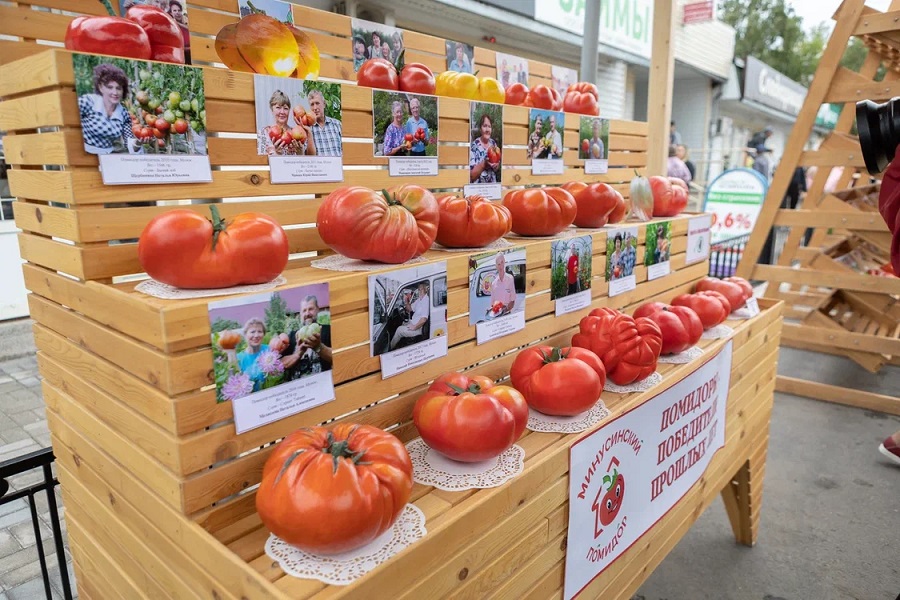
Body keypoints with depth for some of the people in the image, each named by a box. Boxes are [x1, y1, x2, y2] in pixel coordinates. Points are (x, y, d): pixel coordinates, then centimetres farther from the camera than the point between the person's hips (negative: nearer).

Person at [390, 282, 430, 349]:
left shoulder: (426, 301, -24)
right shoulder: (419, 299, 7)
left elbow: (424, 319, -30)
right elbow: (410, 309, 18)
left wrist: (414, 327, -21)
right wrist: (406, 302, -1)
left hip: (419, 328, -10)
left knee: (399, 330, -9)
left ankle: (390, 347, 9)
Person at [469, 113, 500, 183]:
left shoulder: (494, 143, 8)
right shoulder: (474, 146, -7)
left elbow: (498, 172, 15)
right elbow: (471, 176, -10)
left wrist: (496, 165, -4)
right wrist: (484, 164, -21)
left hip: (493, 185, 6)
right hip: (478, 187, -6)